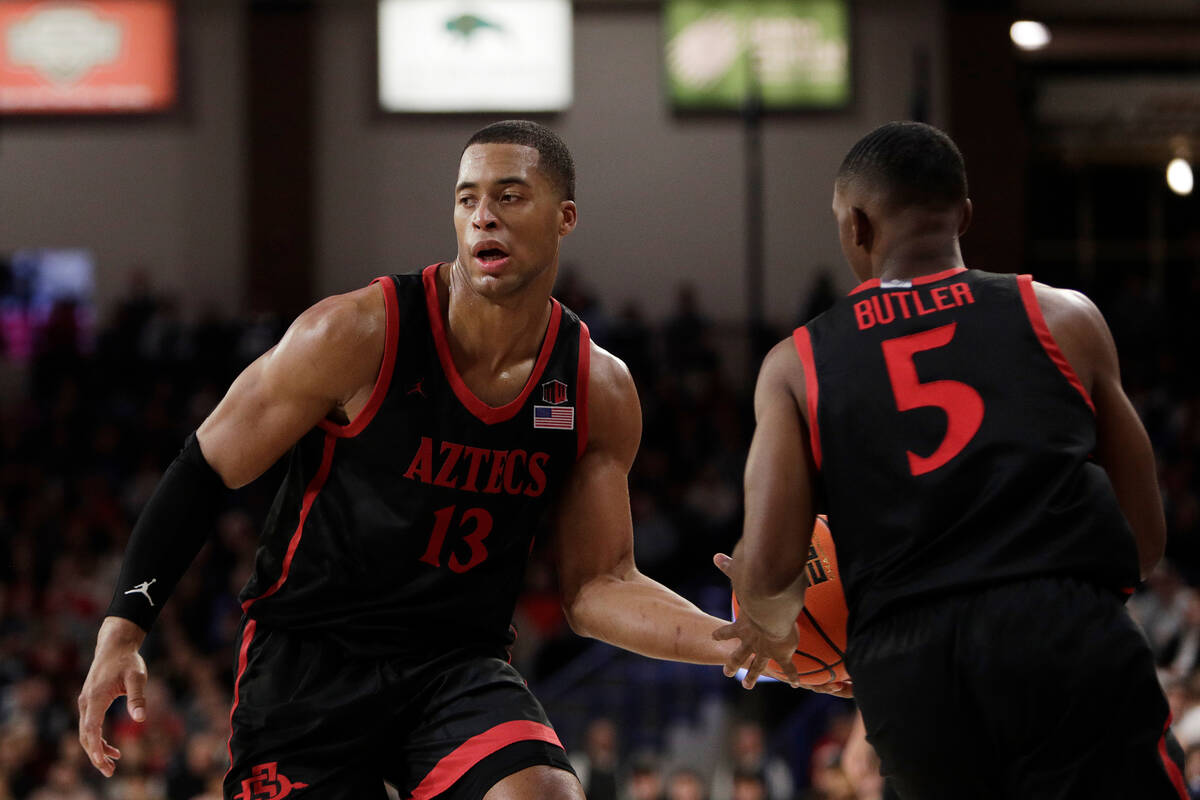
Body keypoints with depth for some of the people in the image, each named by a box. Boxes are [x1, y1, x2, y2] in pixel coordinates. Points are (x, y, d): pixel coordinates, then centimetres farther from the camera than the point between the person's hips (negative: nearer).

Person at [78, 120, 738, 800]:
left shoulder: (601, 393, -2)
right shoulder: (358, 336, -15)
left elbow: (597, 587, 6)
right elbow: (206, 470, -6)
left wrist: (734, 643, -9)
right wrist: (123, 629, -11)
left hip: (459, 666, 2)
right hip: (307, 661, -2)